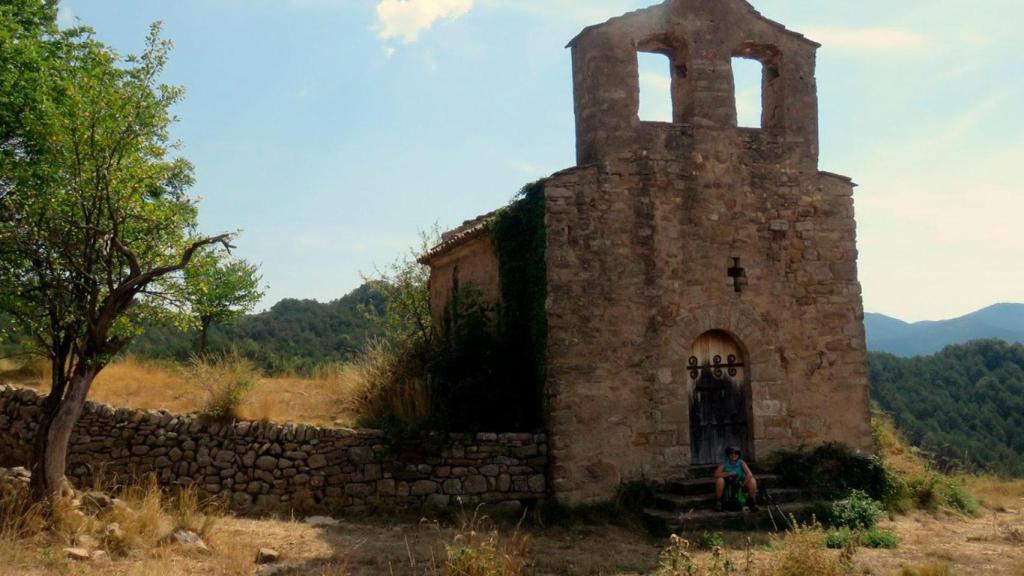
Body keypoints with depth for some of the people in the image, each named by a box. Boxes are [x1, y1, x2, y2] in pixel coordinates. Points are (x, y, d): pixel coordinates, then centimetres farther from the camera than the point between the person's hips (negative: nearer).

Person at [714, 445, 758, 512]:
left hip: (739, 484, 1)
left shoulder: (741, 463, -14)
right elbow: (716, 474, -27)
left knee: (752, 480, -24)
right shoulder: (724, 464, -16)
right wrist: (730, 473, -27)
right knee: (719, 480, -32)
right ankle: (718, 501, -16)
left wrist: (743, 484, -22)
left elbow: (749, 474, -24)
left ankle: (752, 502, -4)